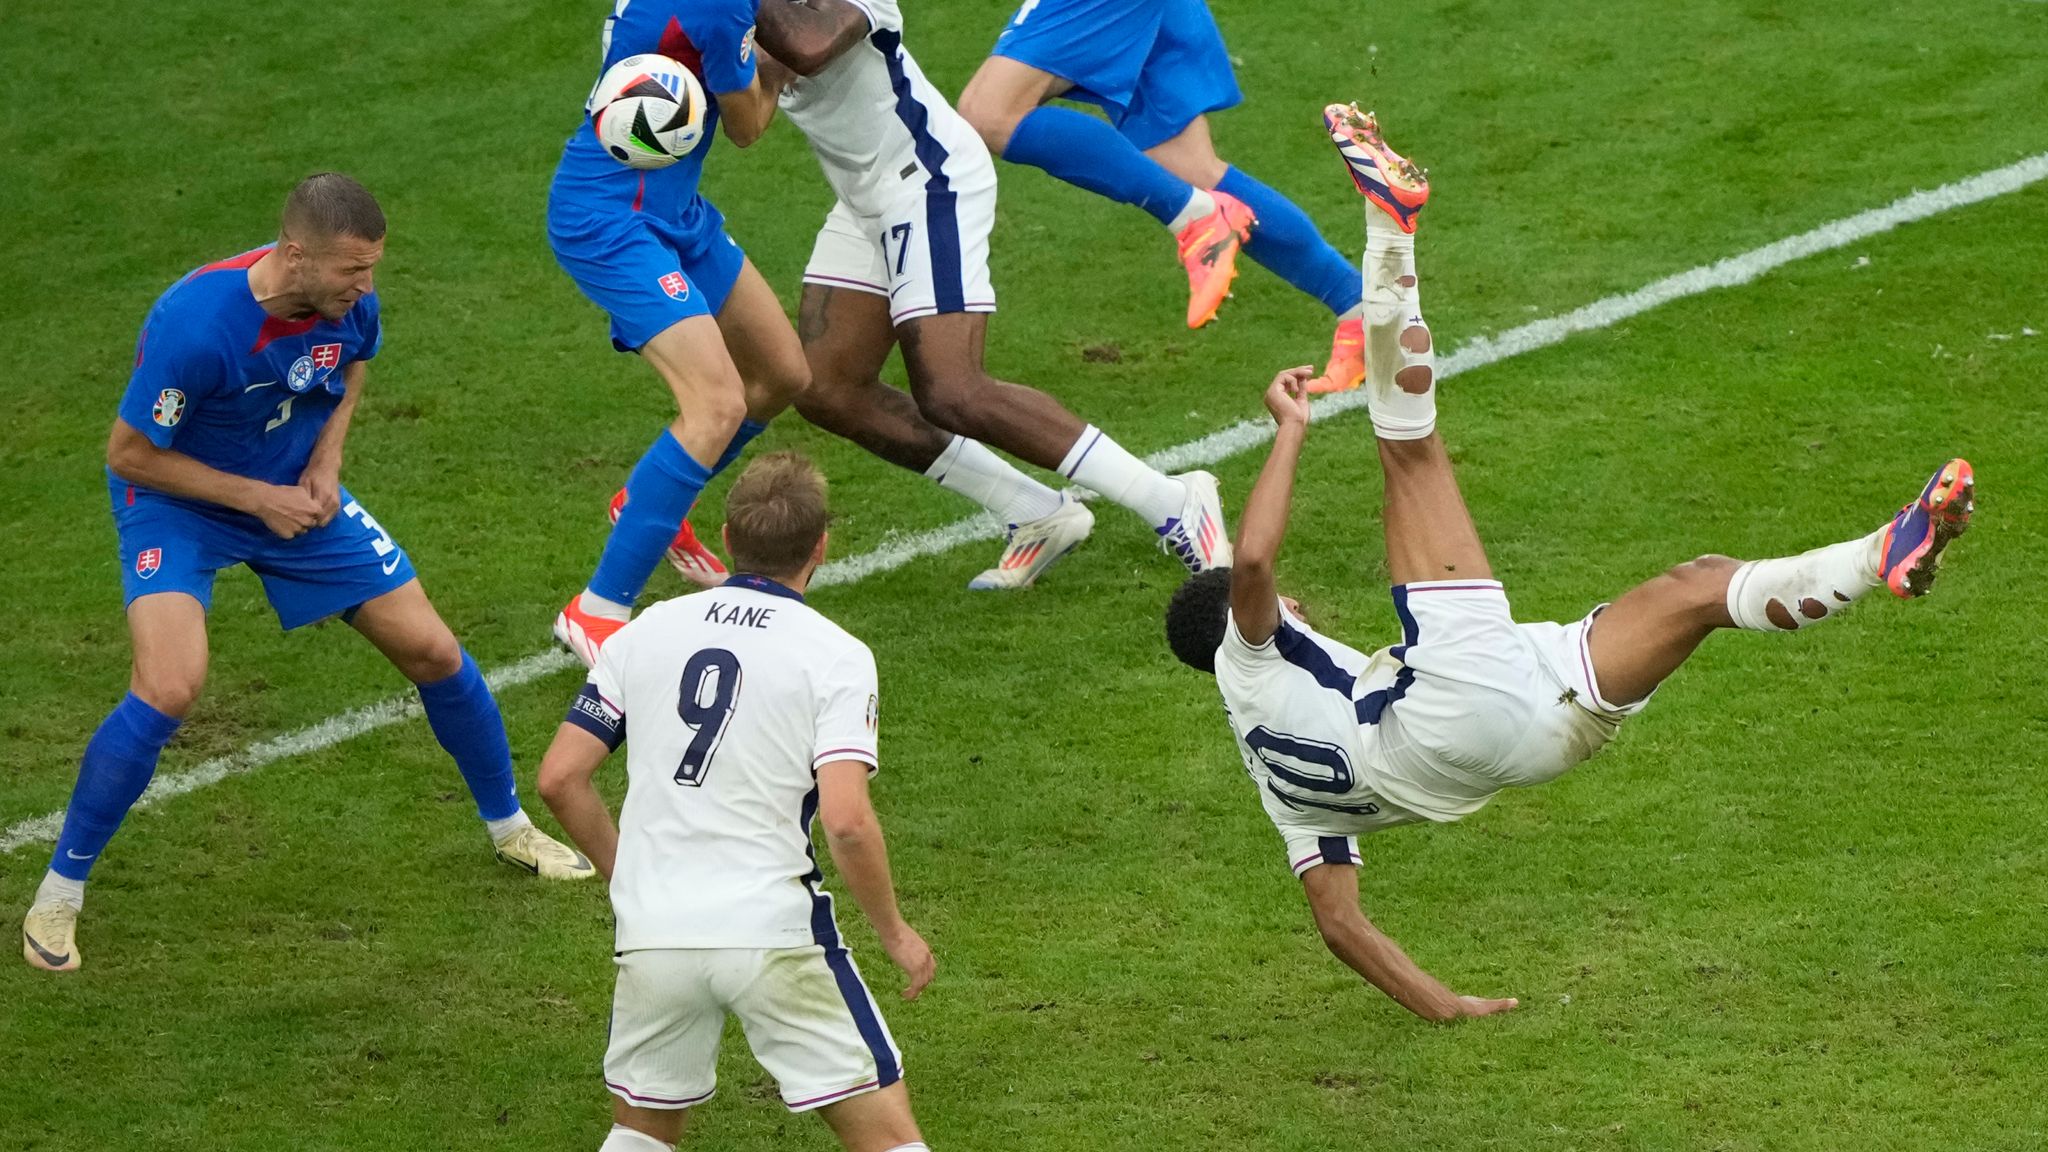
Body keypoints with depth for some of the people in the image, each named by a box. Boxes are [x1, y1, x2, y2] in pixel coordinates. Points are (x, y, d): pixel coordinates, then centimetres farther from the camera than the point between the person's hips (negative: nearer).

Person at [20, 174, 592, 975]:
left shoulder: (349, 300, -18)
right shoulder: (195, 323, -36)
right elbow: (129, 454, -23)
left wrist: (327, 458, -6)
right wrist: (258, 499, -22)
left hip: (297, 493, 5)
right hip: (176, 500, -5)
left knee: (433, 652, 5)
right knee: (168, 689, -26)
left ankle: (509, 827, 32)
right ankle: (57, 897, -9)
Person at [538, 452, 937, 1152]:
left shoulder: (646, 632, 8)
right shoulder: (836, 656, -4)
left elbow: (560, 779, 8)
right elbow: (847, 821, -15)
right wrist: (894, 934, 0)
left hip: (651, 933, 4)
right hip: (774, 931, -4)